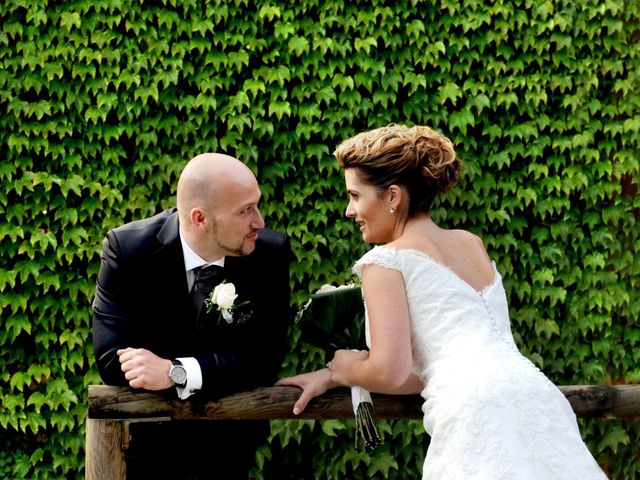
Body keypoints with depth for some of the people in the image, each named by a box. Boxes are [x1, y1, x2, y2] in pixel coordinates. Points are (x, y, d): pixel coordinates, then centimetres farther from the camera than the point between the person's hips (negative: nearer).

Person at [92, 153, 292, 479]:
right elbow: (112, 360, -21)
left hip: (230, 436, 1)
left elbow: (267, 355, -17)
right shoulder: (127, 248, -18)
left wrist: (177, 372, -29)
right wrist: (221, 369, -25)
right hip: (145, 431, -1)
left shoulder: (271, 252, -13)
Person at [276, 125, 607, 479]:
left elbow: (389, 372, -5)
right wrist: (332, 377, 29)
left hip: (477, 413, -7)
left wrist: (345, 369, 17)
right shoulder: (471, 244, 25)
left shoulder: (385, 260, 4)